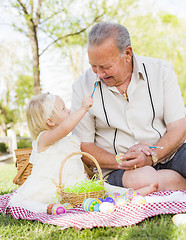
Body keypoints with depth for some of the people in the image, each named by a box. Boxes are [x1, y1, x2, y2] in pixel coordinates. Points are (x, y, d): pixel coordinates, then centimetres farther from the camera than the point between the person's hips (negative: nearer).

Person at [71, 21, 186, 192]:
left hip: (167, 154, 0)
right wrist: (120, 162, -17)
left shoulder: (161, 70, 1)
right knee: (141, 180, -35)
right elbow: (83, 145, 0)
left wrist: (151, 157, -20)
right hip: (119, 171, 0)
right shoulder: (82, 87, 0)